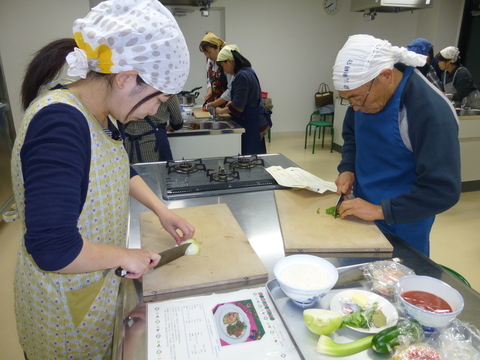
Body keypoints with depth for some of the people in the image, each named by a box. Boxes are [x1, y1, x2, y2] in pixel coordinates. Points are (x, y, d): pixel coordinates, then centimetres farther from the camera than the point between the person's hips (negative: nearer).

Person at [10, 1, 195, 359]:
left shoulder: (101, 114, -6)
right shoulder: (60, 124, -34)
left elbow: (120, 169, 13)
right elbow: (53, 248, -36)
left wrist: (162, 210, 5)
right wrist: (125, 256, -21)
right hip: (66, 300, -7)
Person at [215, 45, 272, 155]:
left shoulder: (242, 76, -18)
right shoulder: (249, 71, 12)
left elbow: (238, 106, -19)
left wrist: (221, 111, -5)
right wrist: (232, 103, 15)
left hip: (252, 124, -10)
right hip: (258, 122, 10)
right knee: (256, 157, 14)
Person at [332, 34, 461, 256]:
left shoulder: (432, 112, -27)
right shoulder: (365, 90, -7)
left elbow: (443, 190, -26)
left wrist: (381, 211, -27)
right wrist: (347, 168, -5)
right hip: (362, 214, 7)